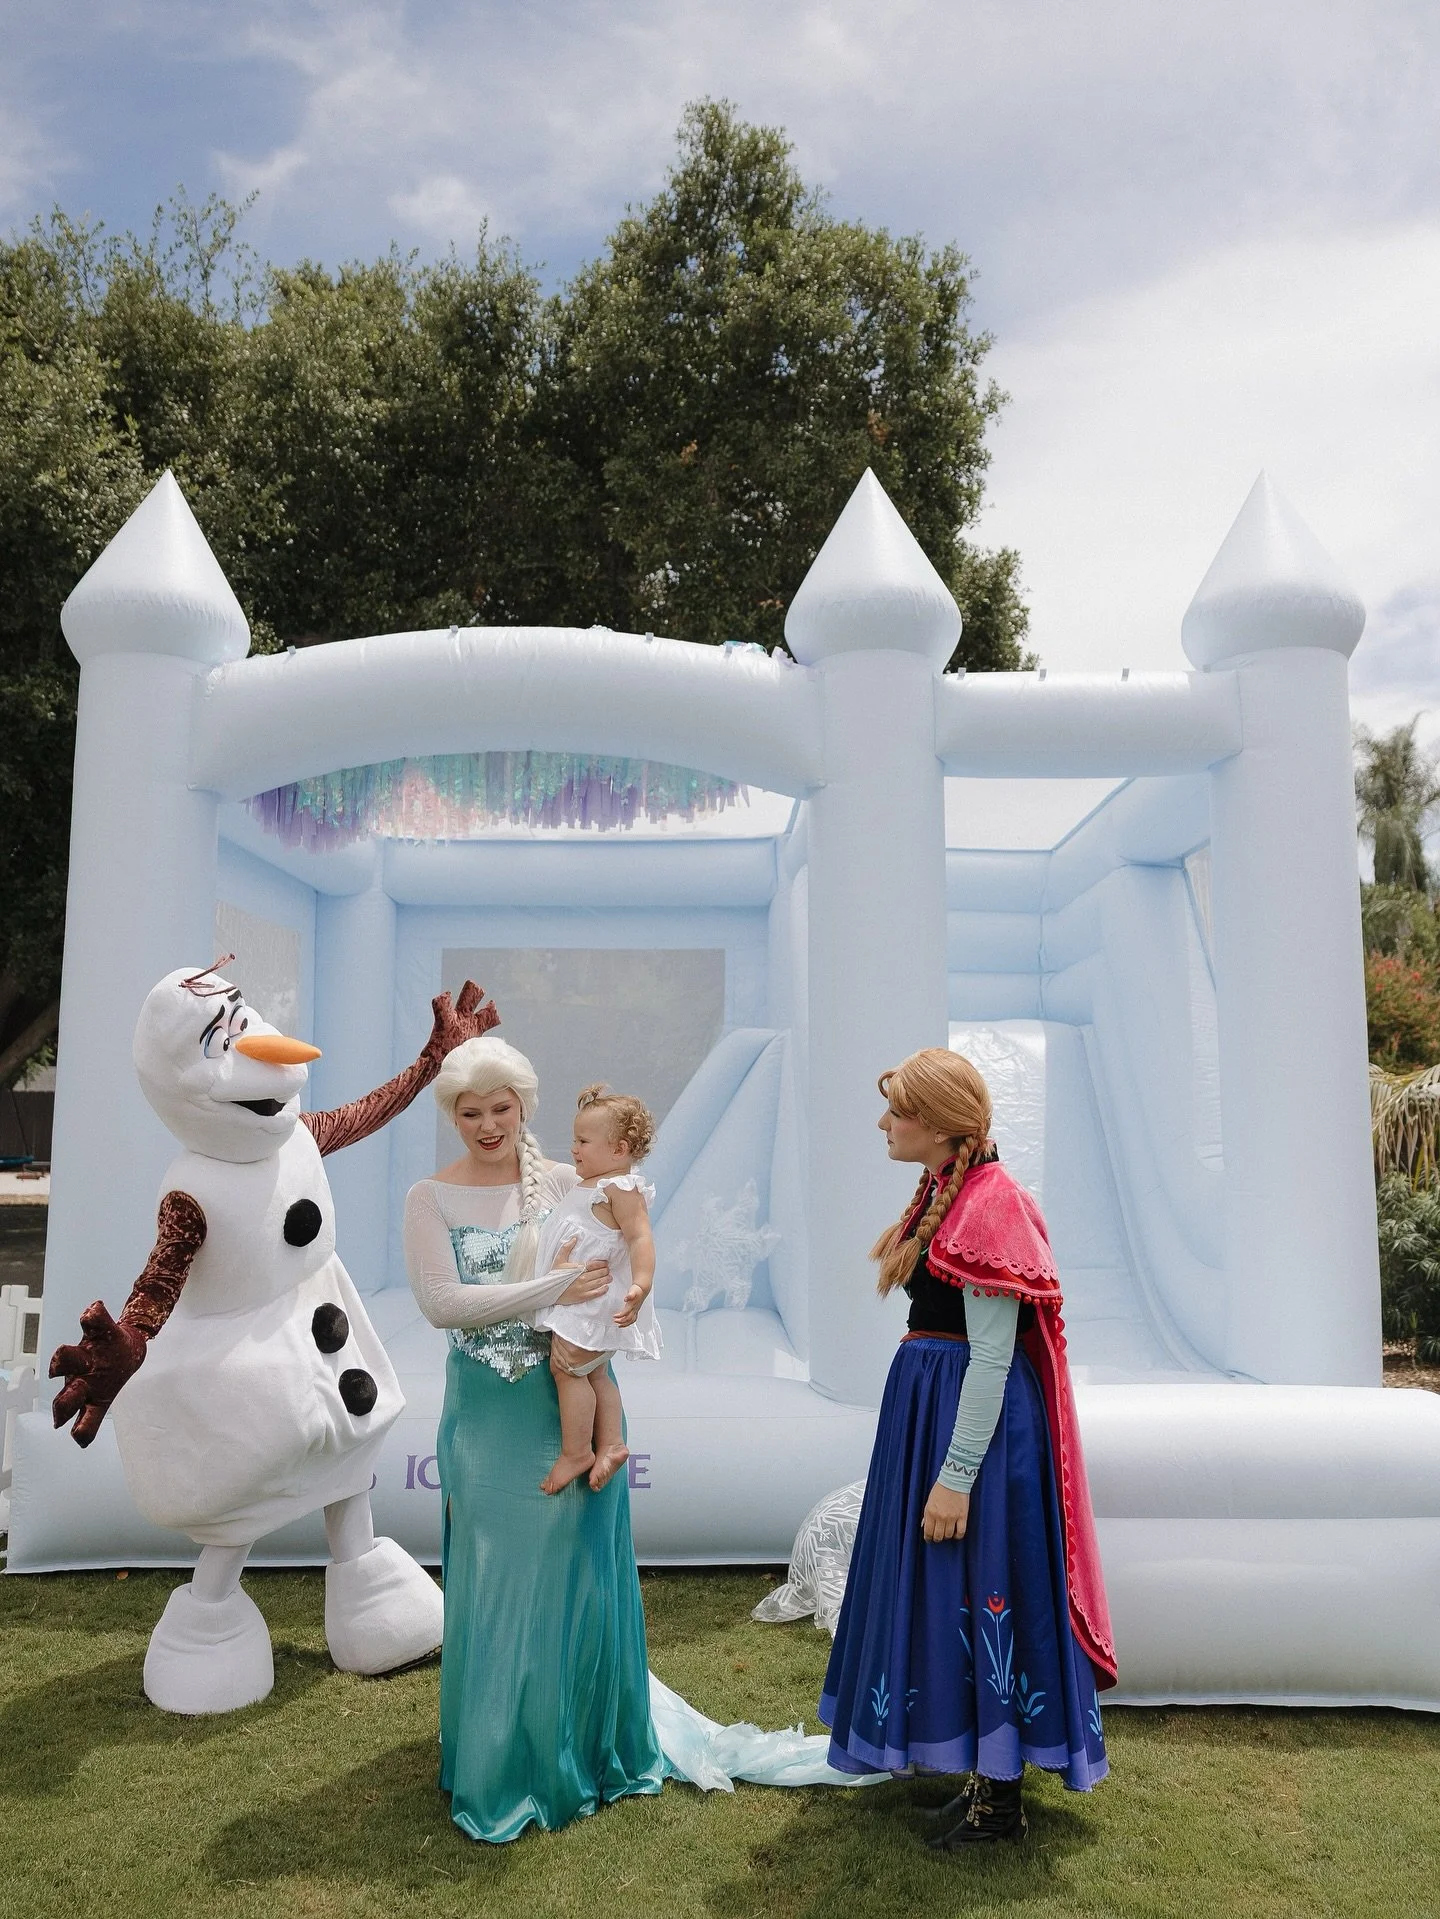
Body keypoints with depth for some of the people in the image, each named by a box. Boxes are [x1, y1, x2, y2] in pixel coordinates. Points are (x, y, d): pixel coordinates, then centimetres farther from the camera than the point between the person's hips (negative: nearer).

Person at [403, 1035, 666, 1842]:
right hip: (489, 1416, -1)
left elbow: (609, 1276, 1)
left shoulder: (565, 1183, 1)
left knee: (578, 1577, 10)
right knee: (497, 1586, 8)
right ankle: (503, 1765, 29)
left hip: (575, 1407, 1)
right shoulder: (431, 1199, -3)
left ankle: (587, 1747, 32)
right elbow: (442, 1302, -14)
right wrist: (554, 1289, -21)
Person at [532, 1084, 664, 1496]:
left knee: (567, 1366, -7)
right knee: (595, 1373, 13)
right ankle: (611, 1443, 18)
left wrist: (642, 1284, -37)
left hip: (596, 1296, -11)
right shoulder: (592, 1185, 16)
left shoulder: (621, 1188, -17)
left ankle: (576, 1452, 1)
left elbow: (640, 1237, -26)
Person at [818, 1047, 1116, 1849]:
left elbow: (993, 1355, -22)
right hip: (930, 1403, 10)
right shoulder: (945, 1193, 8)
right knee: (945, 1587, 18)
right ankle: (984, 1771, 34)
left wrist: (956, 1475, -22)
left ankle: (999, 1800, 19)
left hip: (975, 1419, -10)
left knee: (980, 1590, 2)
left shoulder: (989, 1206, -21)